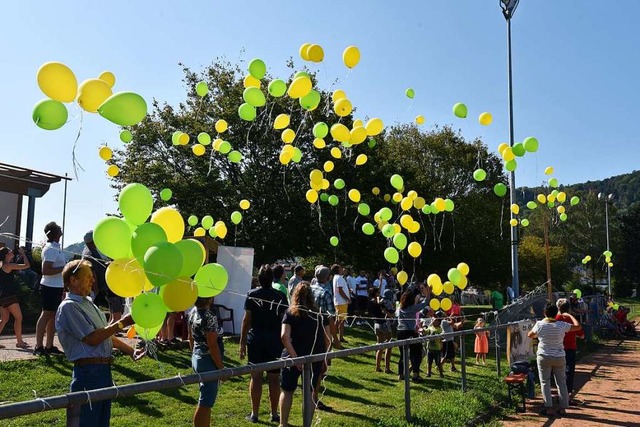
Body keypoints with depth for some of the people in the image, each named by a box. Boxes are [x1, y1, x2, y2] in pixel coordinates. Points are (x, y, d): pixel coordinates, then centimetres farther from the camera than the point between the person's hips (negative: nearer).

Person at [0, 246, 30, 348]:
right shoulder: (8, 265, -14)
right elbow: (27, 265, -16)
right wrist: (23, 254, -4)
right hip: (9, 296, -9)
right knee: (18, 317, 0)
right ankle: (19, 342, 3)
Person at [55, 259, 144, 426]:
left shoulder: (88, 303, 17)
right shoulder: (68, 306, -11)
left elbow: (107, 336, 22)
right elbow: (92, 339, -17)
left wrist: (130, 351, 16)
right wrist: (122, 323, -13)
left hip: (104, 370, 9)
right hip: (88, 372, -9)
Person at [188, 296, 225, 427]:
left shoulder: (193, 312, 2)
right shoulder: (209, 317, -24)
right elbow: (213, 346, -23)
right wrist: (221, 367, -15)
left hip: (197, 358, 9)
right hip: (209, 362, -9)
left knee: (206, 401, 22)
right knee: (205, 403, 3)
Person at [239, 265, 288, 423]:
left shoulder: (252, 295, -5)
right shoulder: (280, 296, -2)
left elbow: (246, 320, -6)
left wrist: (242, 342, 1)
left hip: (255, 340, -1)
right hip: (275, 341, 1)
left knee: (256, 377, 6)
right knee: (274, 378, 8)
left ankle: (254, 414, 13)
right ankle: (274, 414, 16)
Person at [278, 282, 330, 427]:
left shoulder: (290, 313, -5)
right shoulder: (319, 314, 0)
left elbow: (284, 336, -19)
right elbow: (327, 339, 0)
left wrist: (295, 357, -20)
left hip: (294, 358, -1)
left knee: (287, 391, 16)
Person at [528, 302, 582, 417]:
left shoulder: (539, 324, -10)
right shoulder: (561, 325, -10)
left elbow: (530, 335, 6)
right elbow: (578, 327, 1)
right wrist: (570, 316, 14)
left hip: (544, 357, -1)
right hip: (559, 358, 1)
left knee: (545, 383, 6)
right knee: (561, 383, 13)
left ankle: (549, 408, 2)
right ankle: (563, 408, 17)